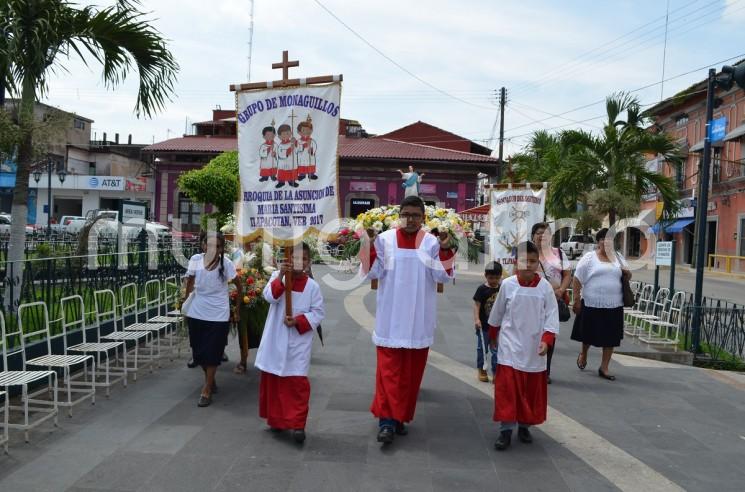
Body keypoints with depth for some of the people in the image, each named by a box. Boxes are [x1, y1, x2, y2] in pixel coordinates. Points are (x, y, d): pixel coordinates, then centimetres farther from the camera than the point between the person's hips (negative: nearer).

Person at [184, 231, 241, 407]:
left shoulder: (226, 264, -14)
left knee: (212, 353, 1)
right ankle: (210, 380, 38)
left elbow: (238, 285, 0)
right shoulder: (195, 260, -9)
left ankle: (207, 390, 15)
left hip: (218, 316, -3)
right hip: (196, 314, 3)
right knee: (199, 352, 13)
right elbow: (190, 282, 8)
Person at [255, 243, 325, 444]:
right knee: (272, 380, 12)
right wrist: (281, 276, -31)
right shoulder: (277, 276, 0)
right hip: (276, 340, 2)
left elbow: (318, 313, -2)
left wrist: (298, 321, -17)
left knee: (298, 382, -7)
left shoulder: (312, 286, -1)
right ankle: (276, 419, 29)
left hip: (298, 342, -2)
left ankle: (297, 424, 1)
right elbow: (270, 296, -17)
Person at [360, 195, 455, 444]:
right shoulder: (385, 239, -2)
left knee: (411, 370, 9)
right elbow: (374, 273, -5)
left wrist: (445, 249, -19)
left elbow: (442, 277, -6)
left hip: (418, 319, 1)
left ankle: (400, 417, 22)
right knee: (389, 368, -4)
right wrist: (371, 244, -17)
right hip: (390, 318, -1)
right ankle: (387, 420, -2)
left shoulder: (432, 243, 0)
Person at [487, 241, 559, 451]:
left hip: (534, 349, 1)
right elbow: (497, 313, 8)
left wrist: (546, 340, -18)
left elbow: (551, 316, -6)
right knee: (507, 388, -4)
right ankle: (506, 430, 5)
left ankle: (524, 426, 28)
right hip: (510, 347, -1)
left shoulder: (545, 287, -6)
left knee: (532, 389, 10)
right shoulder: (507, 284, -6)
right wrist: (492, 335, 18)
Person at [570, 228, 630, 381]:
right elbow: (577, 279, -5)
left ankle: (604, 368, 15)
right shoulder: (589, 258, -3)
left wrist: (627, 273, -4)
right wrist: (576, 300, -10)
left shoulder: (618, 258, 11)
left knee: (610, 337, 4)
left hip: (614, 305, 4)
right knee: (589, 334, 9)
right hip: (592, 304, -3)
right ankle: (583, 354, 38)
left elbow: (628, 276, 20)